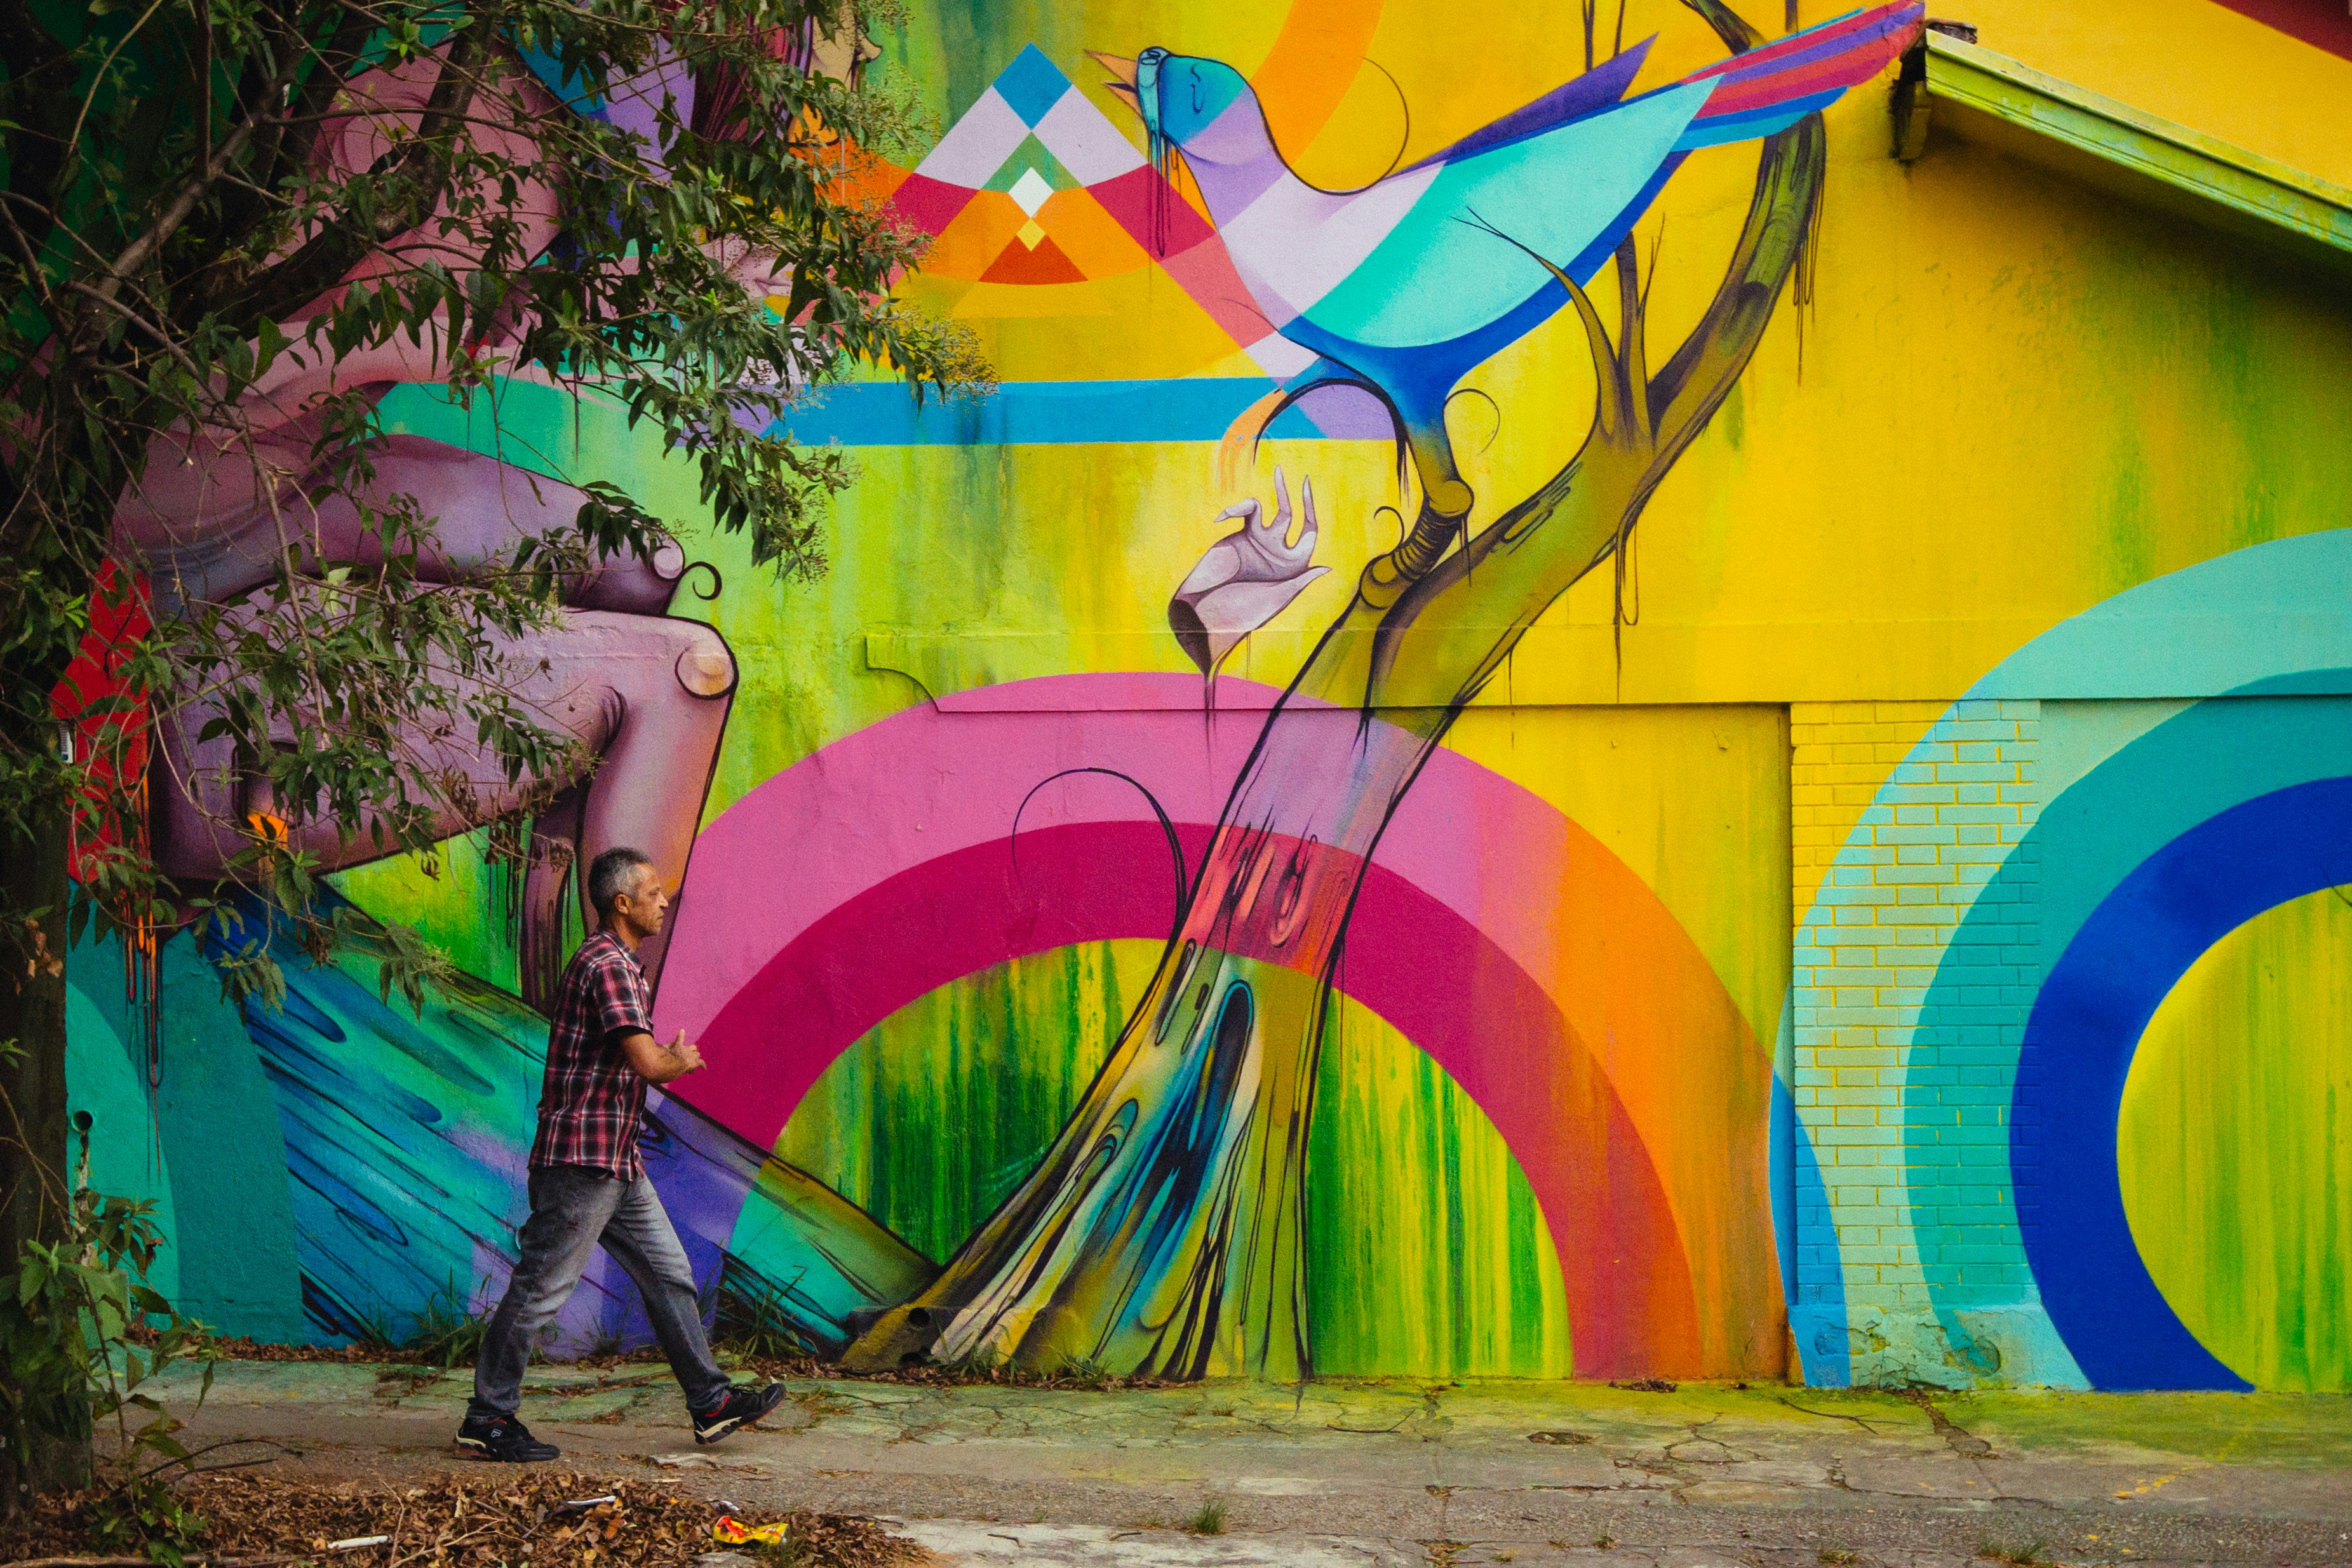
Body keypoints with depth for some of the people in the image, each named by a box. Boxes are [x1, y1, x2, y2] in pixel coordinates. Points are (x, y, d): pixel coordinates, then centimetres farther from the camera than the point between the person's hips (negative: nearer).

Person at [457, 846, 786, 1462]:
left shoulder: (619, 964, 17)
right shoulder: (608, 965, -17)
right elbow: (649, 1063, -25)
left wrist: (670, 1058, 7)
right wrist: (683, 1060, -4)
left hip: (617, 1162, 10)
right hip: (580, 1160, -10)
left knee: (670, 1276, 11)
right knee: (540, 1290, -2)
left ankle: (711, 1401, 17)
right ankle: (487, 1418, 8)